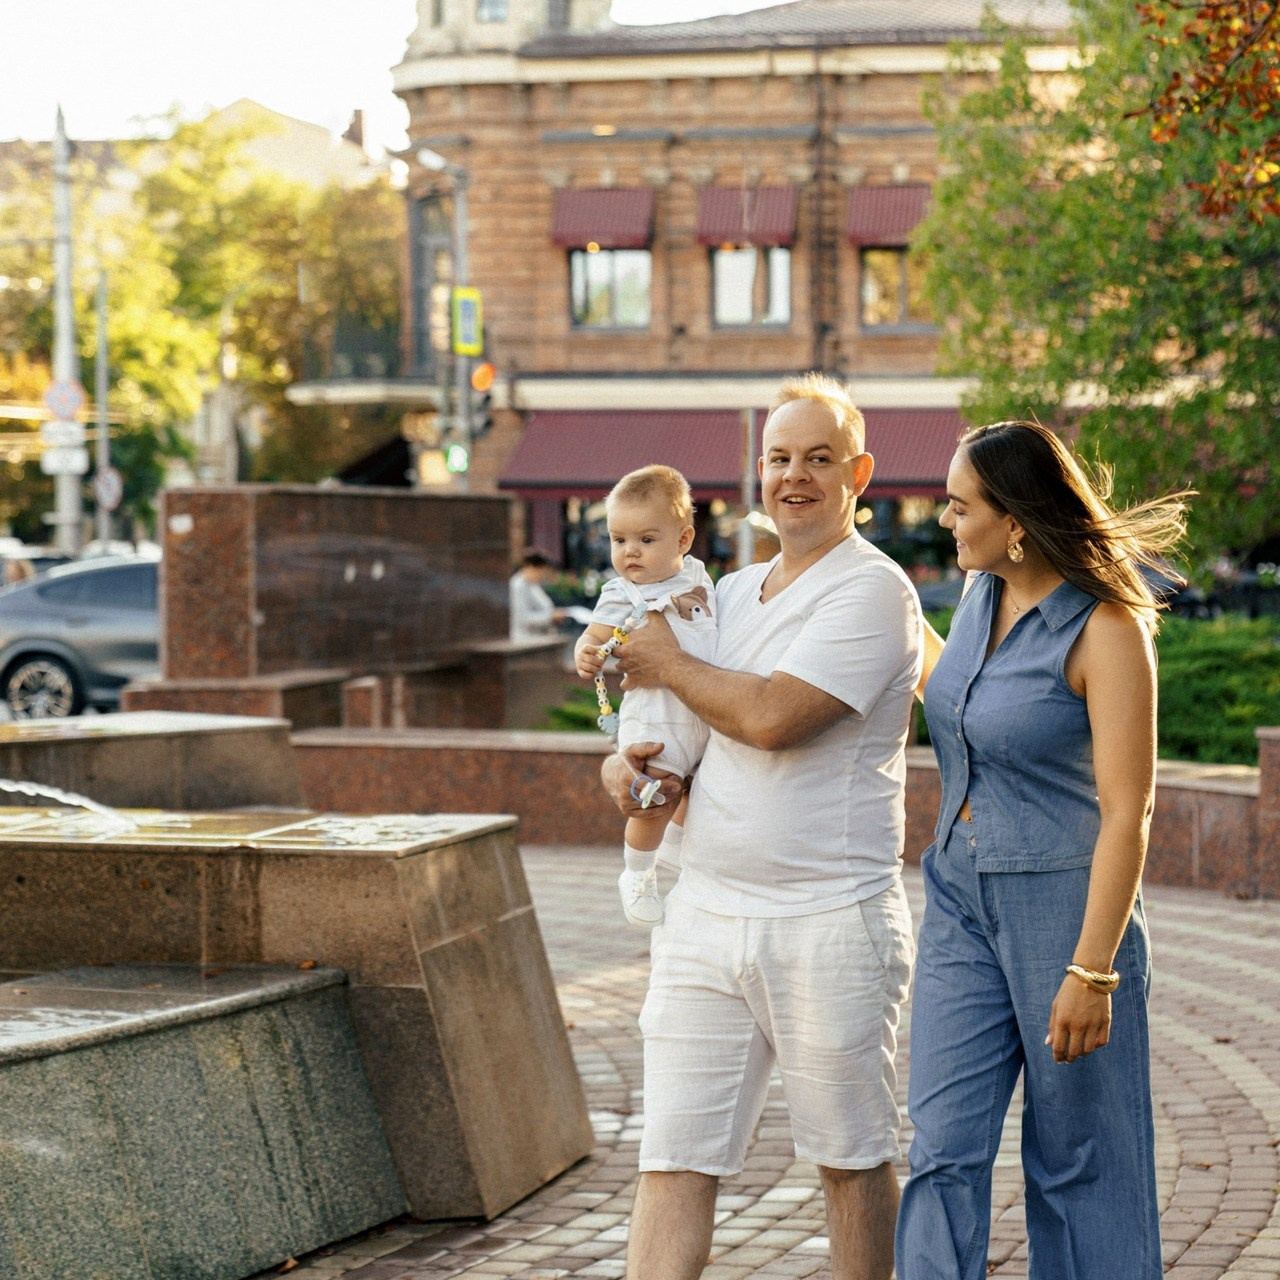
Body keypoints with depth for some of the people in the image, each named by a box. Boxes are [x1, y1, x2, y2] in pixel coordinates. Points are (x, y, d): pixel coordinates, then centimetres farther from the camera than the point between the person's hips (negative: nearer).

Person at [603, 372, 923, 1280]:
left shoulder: (874, 592, -9)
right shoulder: (734, 592, 16)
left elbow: (770, 717, -20)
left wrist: (668, 666, -3)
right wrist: (627, 761, 2)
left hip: (829, 923, -6)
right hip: (705, 915, 6)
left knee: (853, 1160, 8)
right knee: (674, 1161, 1)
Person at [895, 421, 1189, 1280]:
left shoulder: (1105, 628, -17)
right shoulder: (981, 596, 4)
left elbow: (1126, 814, -18)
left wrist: (1091, 973, -20)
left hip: (1066, 906, -6)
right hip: (960, 898, 6)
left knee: (1078, 1161, 6)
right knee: (944, 1149, 1)